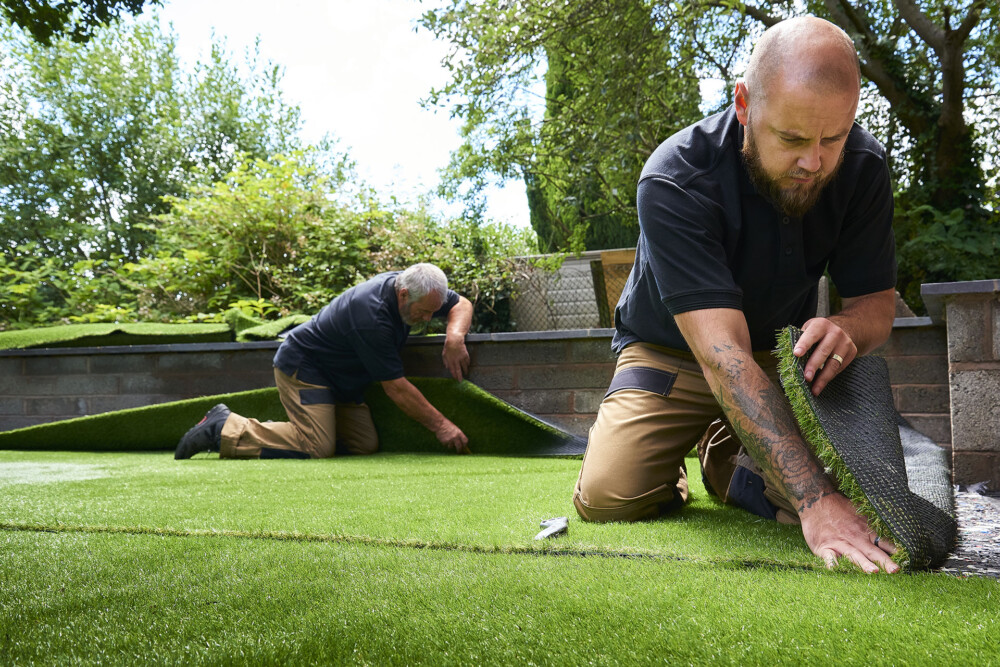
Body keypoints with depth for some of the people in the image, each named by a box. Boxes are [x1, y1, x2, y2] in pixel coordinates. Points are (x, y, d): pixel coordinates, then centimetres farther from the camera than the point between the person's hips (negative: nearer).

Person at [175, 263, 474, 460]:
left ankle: (274, 431, 7)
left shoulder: (407, 285, -8)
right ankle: (223, 429, -8)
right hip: (302, 367, -9)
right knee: (317, 447, -23)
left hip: (340, 378, 9)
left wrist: (455, 337, -17)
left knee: (365, 444, -4)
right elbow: (395, 387, -27)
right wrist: (440, 424, -21)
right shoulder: (370, 316, -32)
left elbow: (462, 304, 6)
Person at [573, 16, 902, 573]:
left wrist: (845, 330, -36)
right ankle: (673, 465, 13)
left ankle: (725, 455, 14)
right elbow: (722, 354, -40)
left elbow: (877, 302, -7)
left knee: (843, 487, -18)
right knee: (609, 498, -24)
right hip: (671, 355, -3)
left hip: (781, 358, 4)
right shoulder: (674, 180, -32)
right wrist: (814, 499, -47)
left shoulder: (863, 166, -16)